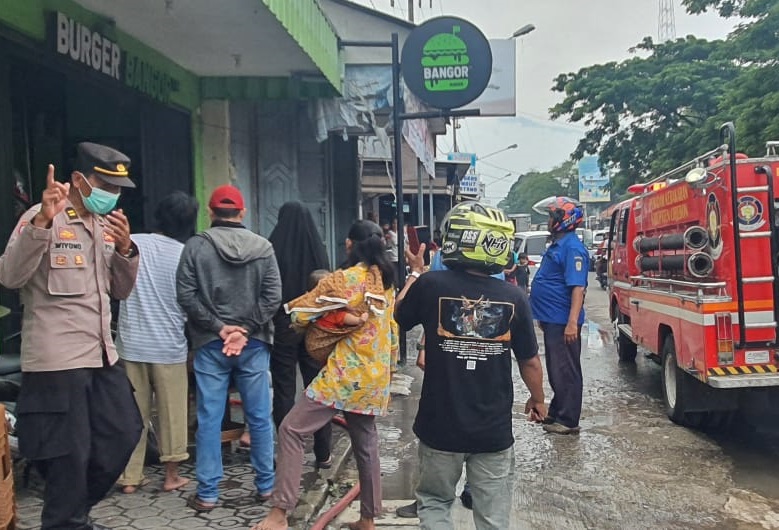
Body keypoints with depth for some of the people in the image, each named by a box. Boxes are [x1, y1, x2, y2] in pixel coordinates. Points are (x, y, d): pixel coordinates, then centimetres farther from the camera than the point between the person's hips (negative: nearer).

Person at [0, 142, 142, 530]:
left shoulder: (106, 225, 14)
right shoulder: (42, 218, -7)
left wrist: (125, 249, -4)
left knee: (123, 434, 14)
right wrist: (42, 222, -28)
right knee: (69, 454, 1)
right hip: (57, 360, -8)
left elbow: (121, 291, 14)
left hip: (103, 354, 8)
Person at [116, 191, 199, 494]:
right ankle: (171, 475, 20)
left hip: (131, 344, 2)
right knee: (172, 413, 11)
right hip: (170, 347, -2)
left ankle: (130, 477, 19)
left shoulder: (131, 243, -4)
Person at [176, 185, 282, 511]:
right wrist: (246, 331, -6)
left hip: (209, 344, -1)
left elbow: (186, 294, -8)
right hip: (254, 343, 1)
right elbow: (273, 297, -5)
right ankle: (266, 486, 19)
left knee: (209, 419, 5)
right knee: (259, 417, 10)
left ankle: (207, 493, 12)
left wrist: (217, 327, -5)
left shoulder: (196, 246, -3)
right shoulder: (263, 247, 1)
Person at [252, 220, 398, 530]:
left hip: (346, 374, -7)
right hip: (375, 376, 8)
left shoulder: (343, 280, -12)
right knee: (366, 445, 16)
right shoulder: (386, 281, 10)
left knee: (291, 430, -2)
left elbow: (297, 312, -8)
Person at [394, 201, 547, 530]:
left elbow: (399, 317, 6)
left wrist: (415, 273, 20)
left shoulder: (430, 285, -14)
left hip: (440, 427, -1)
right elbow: (530, 361, 0)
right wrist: (538, 399, 19)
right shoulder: (513, 297, -10)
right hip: (494, 431, 1)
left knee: (434, 502, 21)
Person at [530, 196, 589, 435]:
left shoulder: (572, 248, -17)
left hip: (563, 323, -10)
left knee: (565, 371, -1)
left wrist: (572, 323, -29)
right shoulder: (557, 244, 14)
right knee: (556, 370, 19)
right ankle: (556, 413, 31)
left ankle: (568, 421, 8)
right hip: (552, 320, 10)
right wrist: (545, 317, 24)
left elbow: (578, 288, -24)